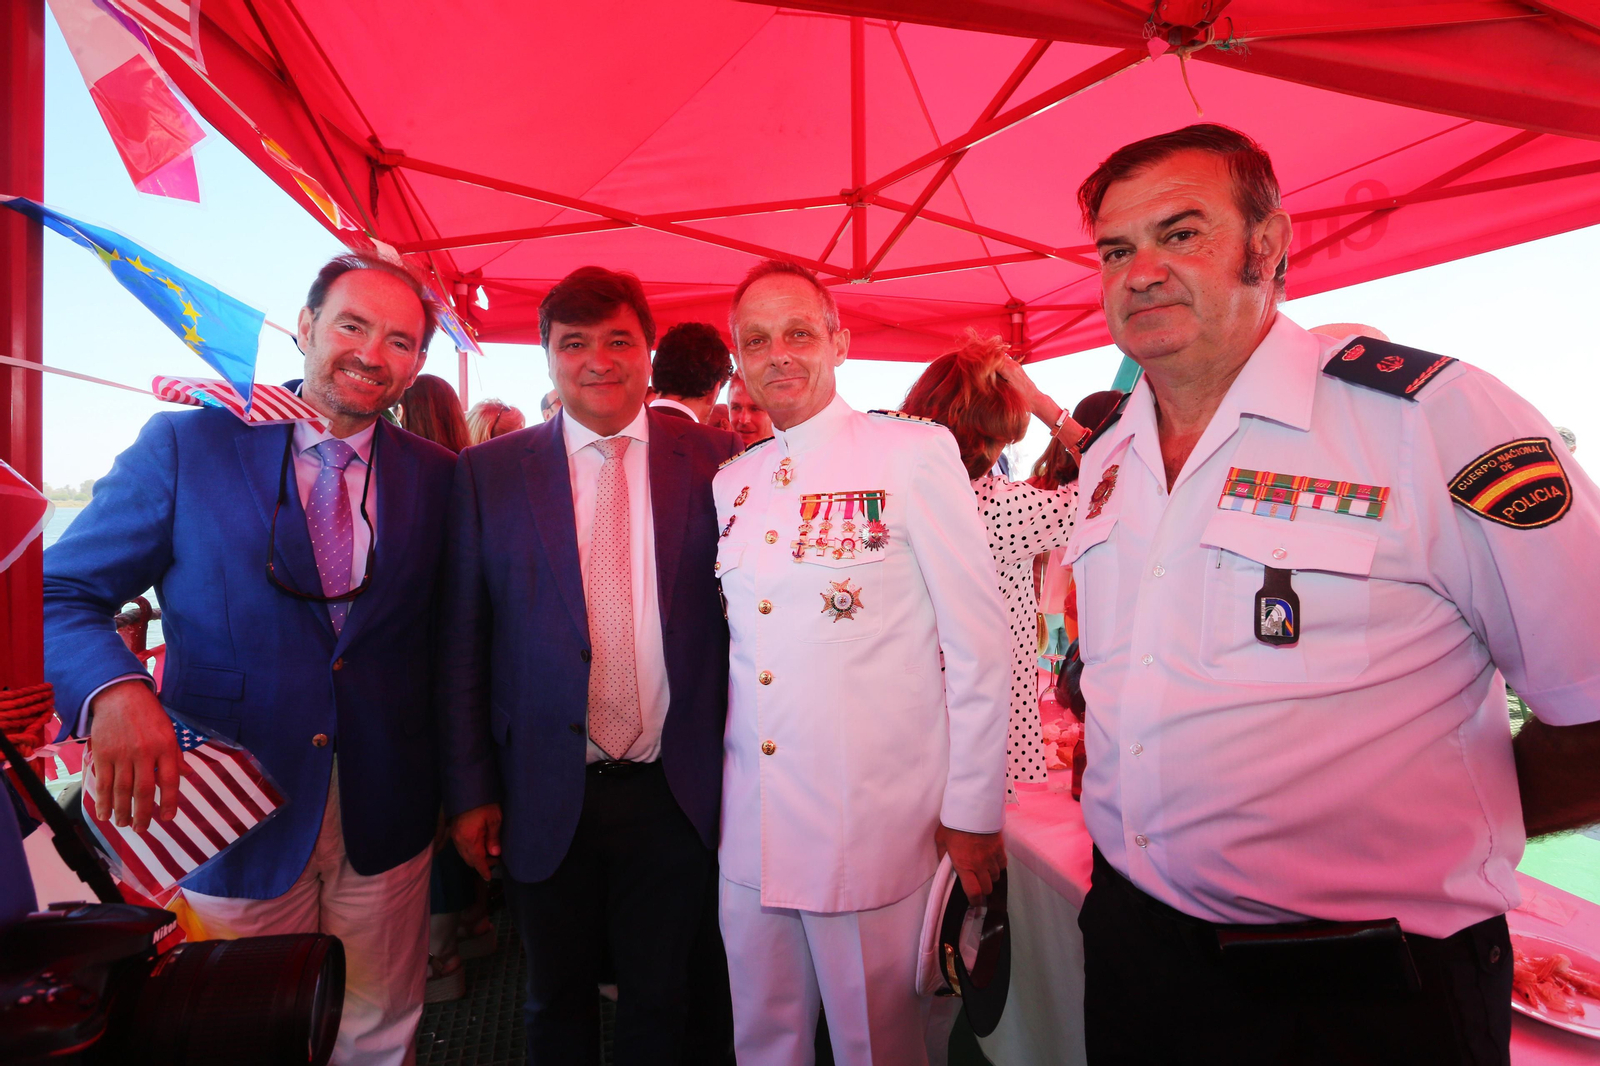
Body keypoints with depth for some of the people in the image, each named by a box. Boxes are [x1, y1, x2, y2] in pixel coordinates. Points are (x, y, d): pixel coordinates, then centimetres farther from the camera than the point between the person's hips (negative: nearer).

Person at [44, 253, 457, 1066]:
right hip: (236, 819, -1)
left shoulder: (437, 476, 1)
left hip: (385, 823, 2)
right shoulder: (184, 445, -4)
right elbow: (59, 593, -2)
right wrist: (113, 691, -23)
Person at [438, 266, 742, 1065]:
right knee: (557, 999, 23)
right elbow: (462, 642, -1)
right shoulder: (488, 472, -2)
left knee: (660, 1002, 19)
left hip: (676, 792, 0)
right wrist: (470, 790, -1)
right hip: (546, 796, 1)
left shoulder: (713, 458, -3)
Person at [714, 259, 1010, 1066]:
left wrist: (973, 813, -8)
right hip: (749, 828, 5)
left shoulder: (914, 454, -8)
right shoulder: (730, 483, 7)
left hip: (875, 828, -4)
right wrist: (709, 790, 11)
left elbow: (979, 641, -9)